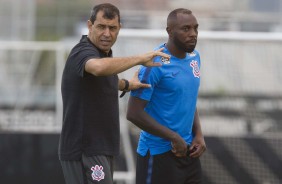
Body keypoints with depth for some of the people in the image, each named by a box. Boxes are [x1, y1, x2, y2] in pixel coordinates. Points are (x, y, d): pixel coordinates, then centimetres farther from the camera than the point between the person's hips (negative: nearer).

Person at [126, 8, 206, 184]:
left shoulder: (194, 57, 8)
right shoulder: (155, 64, -16)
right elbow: (134, 113, -19)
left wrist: (198, 134, 4)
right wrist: (174, 138, -16)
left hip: (187, 150, 7)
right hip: (159, 154, -7)